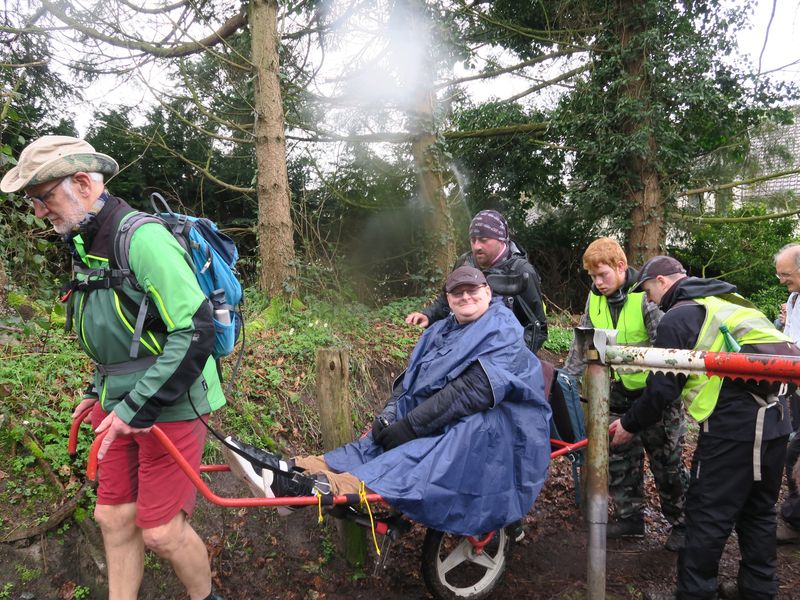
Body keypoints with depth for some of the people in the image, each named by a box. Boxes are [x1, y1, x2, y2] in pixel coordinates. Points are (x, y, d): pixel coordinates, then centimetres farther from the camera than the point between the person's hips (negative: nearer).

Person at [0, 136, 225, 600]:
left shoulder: (143, 238, -21)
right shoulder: (87, 245, 9)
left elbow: (196, 332, -26)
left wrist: (138, 407, -22)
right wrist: (102, 392, 16)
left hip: (168, 406, -8)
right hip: (120, 405, 8)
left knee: (161, 530, 1)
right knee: (114, 517, 15)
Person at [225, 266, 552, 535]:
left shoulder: (503, 334, -10)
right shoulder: (441, 331, 16)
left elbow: (471, 390, -22)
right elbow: (410, 378, 9)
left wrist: (409, 426, -23)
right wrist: (389, 415, -11)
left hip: (497, 431, -7)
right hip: (446, 422, 7)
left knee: (418, 457, -34)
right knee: (381, 441, -15)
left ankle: (326, 488, -51)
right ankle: (291, 470, -28)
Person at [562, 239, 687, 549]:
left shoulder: (646, 295, -20)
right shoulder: (595, 298, -1)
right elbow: (582, 344, 7)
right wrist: (563, 379, 3)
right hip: (622, 389, 6)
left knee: (666, 461, 6)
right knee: (620, 458, 11)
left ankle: (682, 523, 23)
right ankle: (629, 517, 27)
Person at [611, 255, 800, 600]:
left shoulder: (678, 317, -5)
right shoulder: (727, 301, 18)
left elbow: (662, 388, -8)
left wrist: (630, 425, 5)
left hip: (732, 426, -8)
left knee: (708, 517, 2)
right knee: (759, 511, 20)